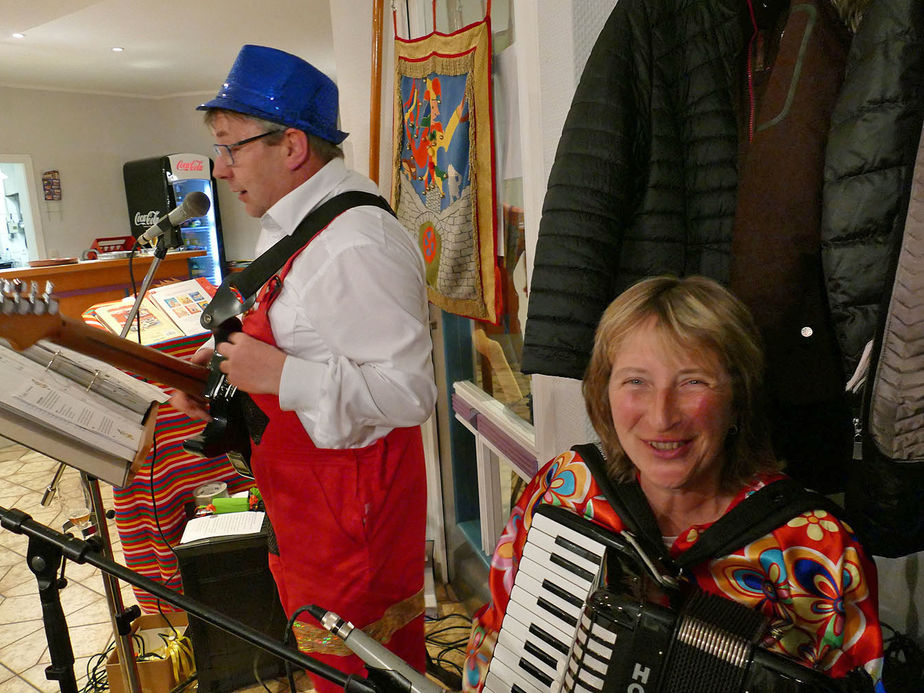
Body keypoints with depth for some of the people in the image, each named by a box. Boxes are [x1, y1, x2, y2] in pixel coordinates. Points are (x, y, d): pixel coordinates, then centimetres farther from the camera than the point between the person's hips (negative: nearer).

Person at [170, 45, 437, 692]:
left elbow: (409, 391, -28)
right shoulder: (290, 225, 8)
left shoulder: (357, 247, -26)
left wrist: (281, 376, -29)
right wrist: (229, 362, 3)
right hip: (303, 490, 10)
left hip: (352, 496, -10)